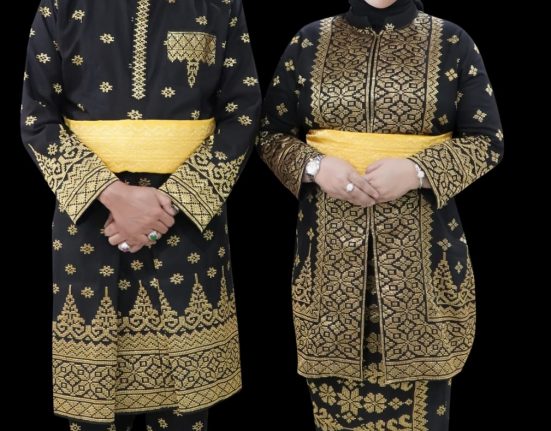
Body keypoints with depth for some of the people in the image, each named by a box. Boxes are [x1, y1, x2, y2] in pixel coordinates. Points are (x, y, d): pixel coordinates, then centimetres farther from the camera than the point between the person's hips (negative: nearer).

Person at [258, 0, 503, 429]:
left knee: (417, 397, 3)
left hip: (421, 243, -1)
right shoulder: (309, 42, 7)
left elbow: (487, 140, 1)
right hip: (329, 245, 1)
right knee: (335, 396, 7)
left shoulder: (452, 43, 3)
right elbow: (272, 135, 9)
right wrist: (315, 166, -11)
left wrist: (418, 170, -16)